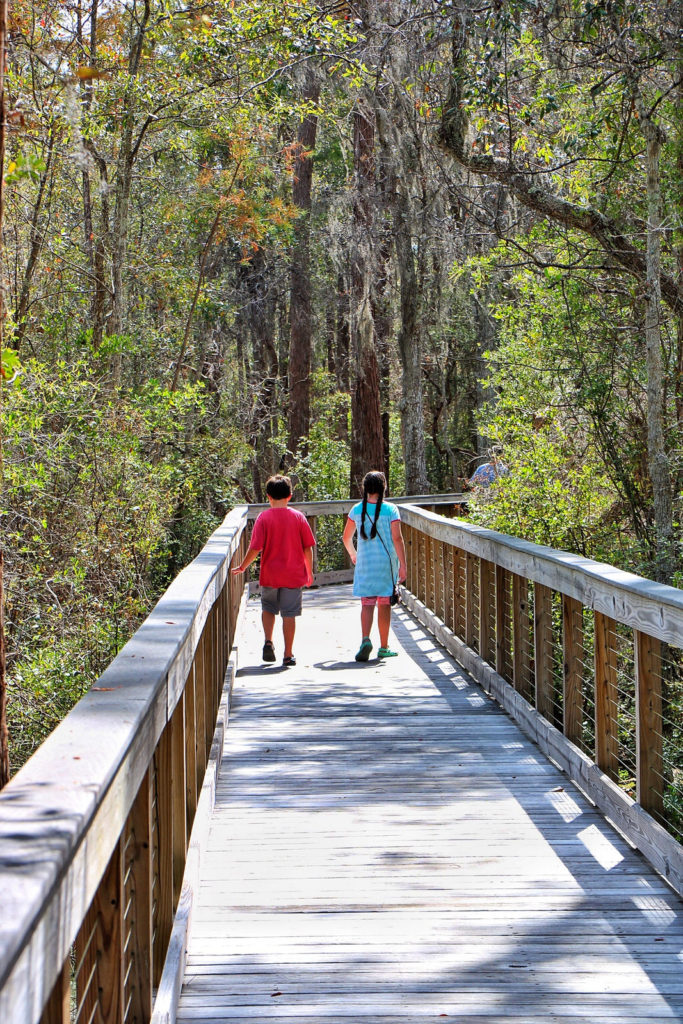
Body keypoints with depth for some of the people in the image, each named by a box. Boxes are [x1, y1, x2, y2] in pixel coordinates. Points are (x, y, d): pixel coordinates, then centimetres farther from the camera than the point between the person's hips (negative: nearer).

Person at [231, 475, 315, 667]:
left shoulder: (264, 518, -7)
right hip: (294, 575, 1)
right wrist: (309, 572, 12)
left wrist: (242, 567, 3)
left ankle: (268, 642, 3)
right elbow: (308, 547, 1)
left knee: (268, 608, 20)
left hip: (270, 575, 0)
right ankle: (288, 655, 4)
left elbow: (255, 548, -10)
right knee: (289, 614, 4)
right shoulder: (298, 517, -1)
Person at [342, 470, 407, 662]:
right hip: (387, 563, -1)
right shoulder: (390, 509, -6)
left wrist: (353, 554, 29)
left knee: (367, 604, 2)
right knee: (384, 605, 8)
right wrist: (403, 565, -9)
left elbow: (346, 538, 10)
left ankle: (366, 639, -22)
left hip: (365, 563, 1)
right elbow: (397, 538, -11)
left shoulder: (357, 510, 2)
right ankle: (384, 647, 14)